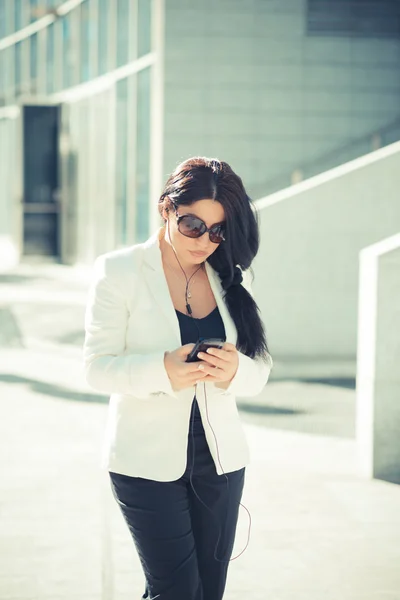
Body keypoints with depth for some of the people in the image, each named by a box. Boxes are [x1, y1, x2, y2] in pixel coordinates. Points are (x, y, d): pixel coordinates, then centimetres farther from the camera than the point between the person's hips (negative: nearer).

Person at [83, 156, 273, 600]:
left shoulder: (232, 279, 7)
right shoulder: (119, 272, -5)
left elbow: (259, 371, 4)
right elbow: (98, 367, -11)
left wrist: (233, 370, -20)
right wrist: (163, 371, -29)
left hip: (219, 459, 4)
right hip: (147, 461, -4)